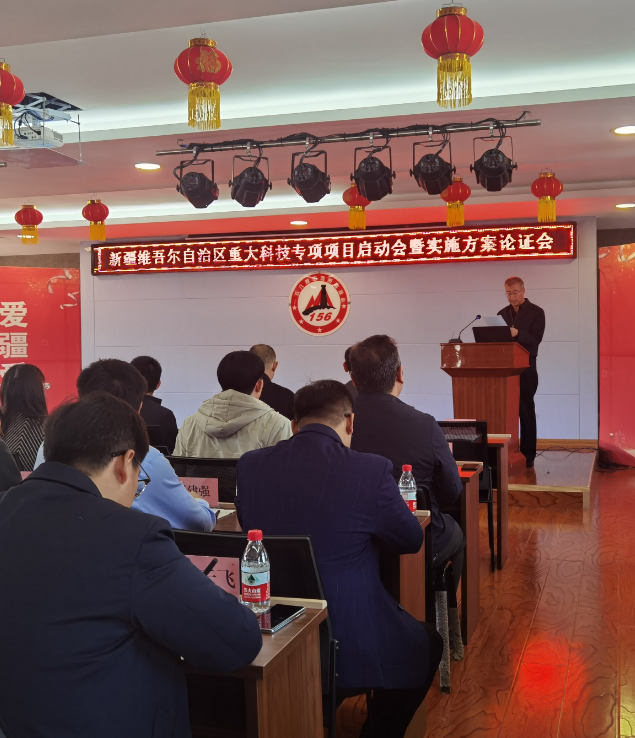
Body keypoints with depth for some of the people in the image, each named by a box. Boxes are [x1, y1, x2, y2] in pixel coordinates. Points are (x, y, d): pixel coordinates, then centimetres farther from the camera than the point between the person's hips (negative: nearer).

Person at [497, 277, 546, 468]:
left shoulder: (536, 312, -1)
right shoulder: (502, 313, 14)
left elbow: (535, 339, -13)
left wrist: (517, 334, -29)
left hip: (526, 368, -4)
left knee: (526, 411, -2)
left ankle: (528, 455, 3)